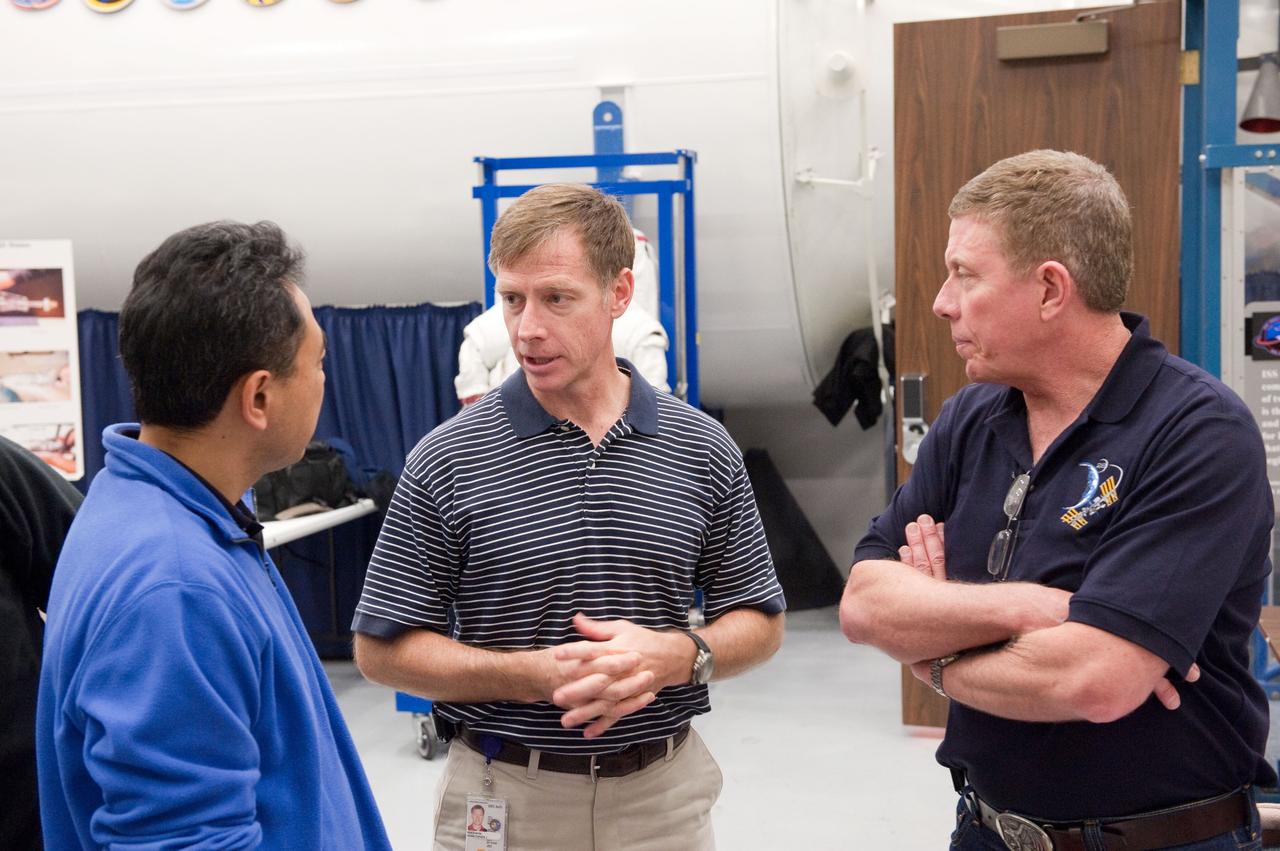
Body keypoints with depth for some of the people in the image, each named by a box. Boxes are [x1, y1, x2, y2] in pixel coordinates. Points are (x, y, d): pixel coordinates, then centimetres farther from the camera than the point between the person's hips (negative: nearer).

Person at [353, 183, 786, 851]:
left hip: (665, 793, 2)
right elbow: (383, 648, -6)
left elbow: (760, 621, 5)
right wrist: (536, 674, -19)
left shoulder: (703, 449, -3)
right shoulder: (445, 461, -9)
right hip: (504, 797, -1)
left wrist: (679, 656, -16)